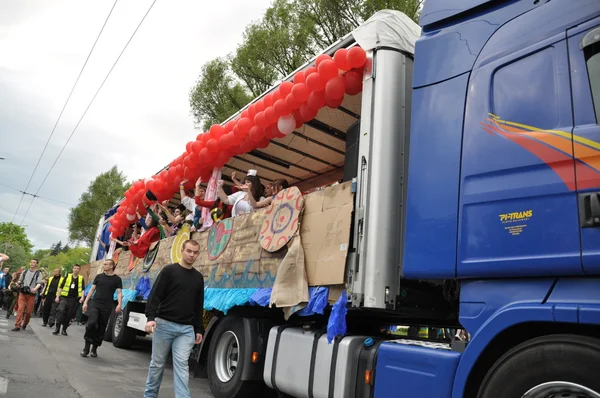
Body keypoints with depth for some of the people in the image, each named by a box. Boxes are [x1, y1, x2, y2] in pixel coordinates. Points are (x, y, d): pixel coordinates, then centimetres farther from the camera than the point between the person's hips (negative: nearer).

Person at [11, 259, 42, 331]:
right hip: (22, 293, 2)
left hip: (31, 294, -2)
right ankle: (17, 326, -11)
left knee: (28, 311, 2)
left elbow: (39, 283, -10)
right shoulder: (24, 272, 13)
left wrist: (35, 289, -28)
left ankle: (24, 325, 22)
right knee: (20, 309, -11)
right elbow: (20, 281, 22)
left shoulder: (38, 273, 2)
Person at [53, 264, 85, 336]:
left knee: (69, 315, 5)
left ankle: (64, 330, 18)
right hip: (64, 298, -1)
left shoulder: (81, 278, 6)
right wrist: (57, 296, 2)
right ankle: (57, 328, -11)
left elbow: (82, 289, 4)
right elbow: (61, 287, 7)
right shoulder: (68, 276, 6)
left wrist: (82, 297, -10)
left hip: (73, 299, 1)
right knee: (60, 311, -18)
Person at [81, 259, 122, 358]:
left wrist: (119, 304, -17)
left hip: (106, 307, -1)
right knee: (91, 323, -19)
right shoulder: (99, 276, 9)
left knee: (101, 328, 5)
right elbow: (92, 290, 13)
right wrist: (85, 302, 7)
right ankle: (86, 347, -6)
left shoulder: (117, 279, 2)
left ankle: (94, 348, 20)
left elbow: (119, 293, -2)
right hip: (95, 304, 1)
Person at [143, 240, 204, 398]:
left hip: (186, 329, 3)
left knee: (181, 364, -4)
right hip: (164, 324, -2)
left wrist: (199, 329, 14)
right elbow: (155, 295, -8)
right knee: (157, 363, 10)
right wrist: (151, 317, -22)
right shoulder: (169, 270, -3)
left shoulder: (198, 277, 12)